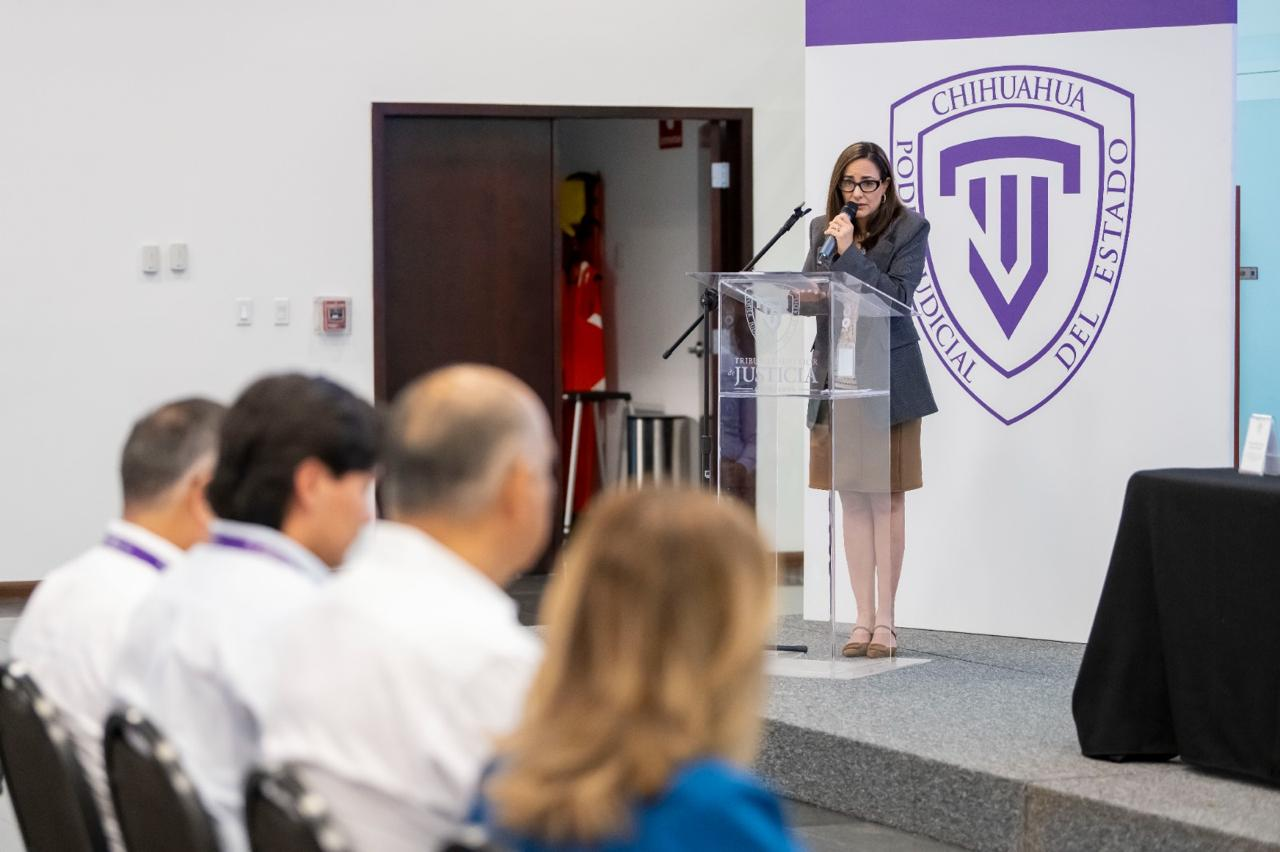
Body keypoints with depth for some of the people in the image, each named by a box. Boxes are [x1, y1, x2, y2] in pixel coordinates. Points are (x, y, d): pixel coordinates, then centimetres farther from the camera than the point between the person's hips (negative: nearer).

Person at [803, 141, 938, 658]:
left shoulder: (909, 229, -5)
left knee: (886, 498, -1)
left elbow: (897, 296, -15)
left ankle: (885, 622, 4)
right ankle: (863, 619, 10)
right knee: (851, 499, 5)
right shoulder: (822, 228, 9)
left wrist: (849, 253, -19)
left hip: (889, 377, -4)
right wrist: (828, 249, -9)